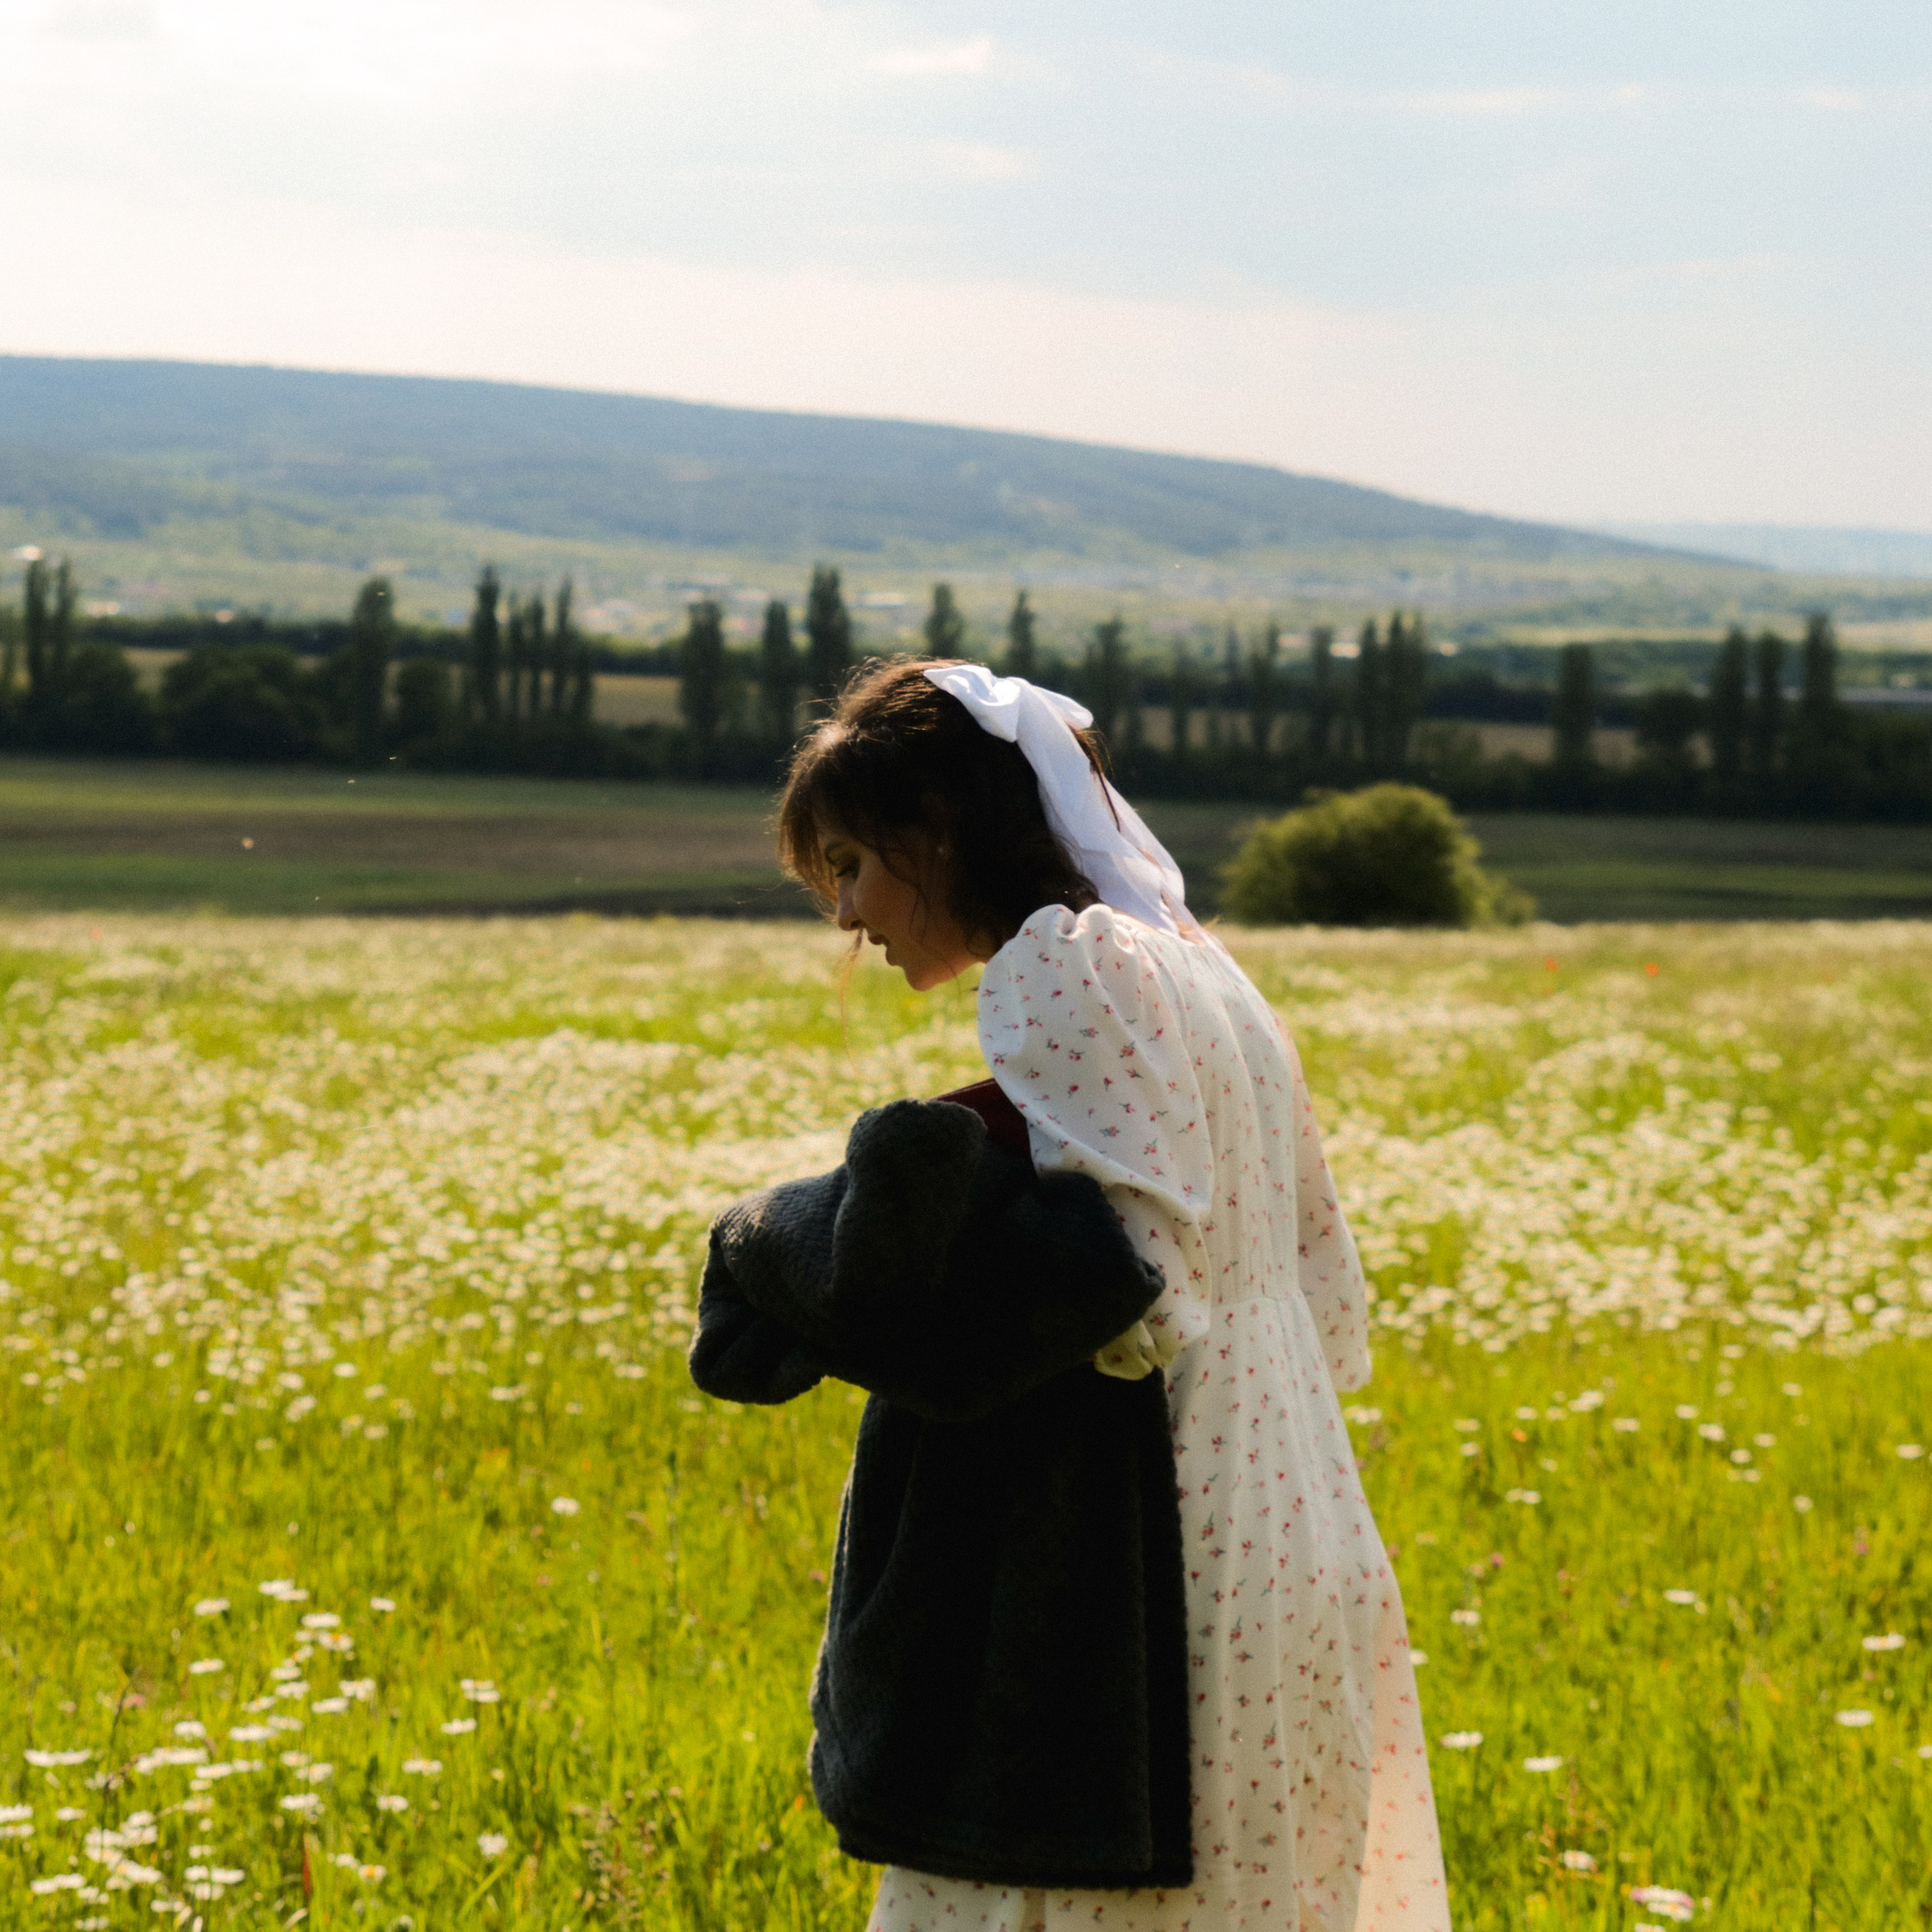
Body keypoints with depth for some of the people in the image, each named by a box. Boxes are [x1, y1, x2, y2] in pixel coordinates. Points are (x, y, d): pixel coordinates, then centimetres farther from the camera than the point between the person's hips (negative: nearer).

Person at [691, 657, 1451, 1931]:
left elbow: (1126, 1272, -19)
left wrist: (786, 1242, -10)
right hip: (1281, 1563, 10)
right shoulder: (1196, 966, 18)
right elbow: (1328, 1299, 18)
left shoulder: (1063, 965, -9)